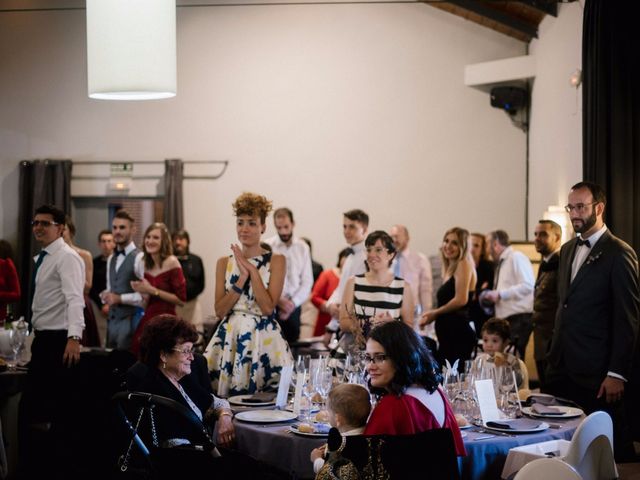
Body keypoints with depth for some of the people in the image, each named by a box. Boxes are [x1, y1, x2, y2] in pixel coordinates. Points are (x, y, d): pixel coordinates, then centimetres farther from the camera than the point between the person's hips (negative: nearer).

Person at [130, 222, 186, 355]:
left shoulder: (171, 262, -8)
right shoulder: (145, 264, 11)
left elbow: (181, 299, -12)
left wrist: (152, 290, -13)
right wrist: (141, 291, 2)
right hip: (147, 319, 6)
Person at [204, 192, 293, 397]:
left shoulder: (276, 260, 0)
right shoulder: (225, 262, 7)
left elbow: (268, 307, -10)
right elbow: (220, 310, -1)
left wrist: (252, 270, -11)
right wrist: (243, 277, -9)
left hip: (263, 337, -2)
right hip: (230, 336, 2)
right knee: (227, 398, 0)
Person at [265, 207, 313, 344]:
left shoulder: (303, 248, 6)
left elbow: (307, 281, 6)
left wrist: (293, 303, -5)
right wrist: (278, 300, -13)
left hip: (294, 306, 3)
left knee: (292, 342, 0)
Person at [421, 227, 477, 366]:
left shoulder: (464, 264, -6)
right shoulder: (449, 268, 19)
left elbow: (461, 299, -15)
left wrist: (435, 313, -4)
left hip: (458, 332, -9)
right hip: (448, 334, 9)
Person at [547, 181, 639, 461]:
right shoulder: (567, 250, 15)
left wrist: (617, 374, -14)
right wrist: (554, 354, 12)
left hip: (596, 373, -7)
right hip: (562, 369, 7)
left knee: (611, 445, 1)